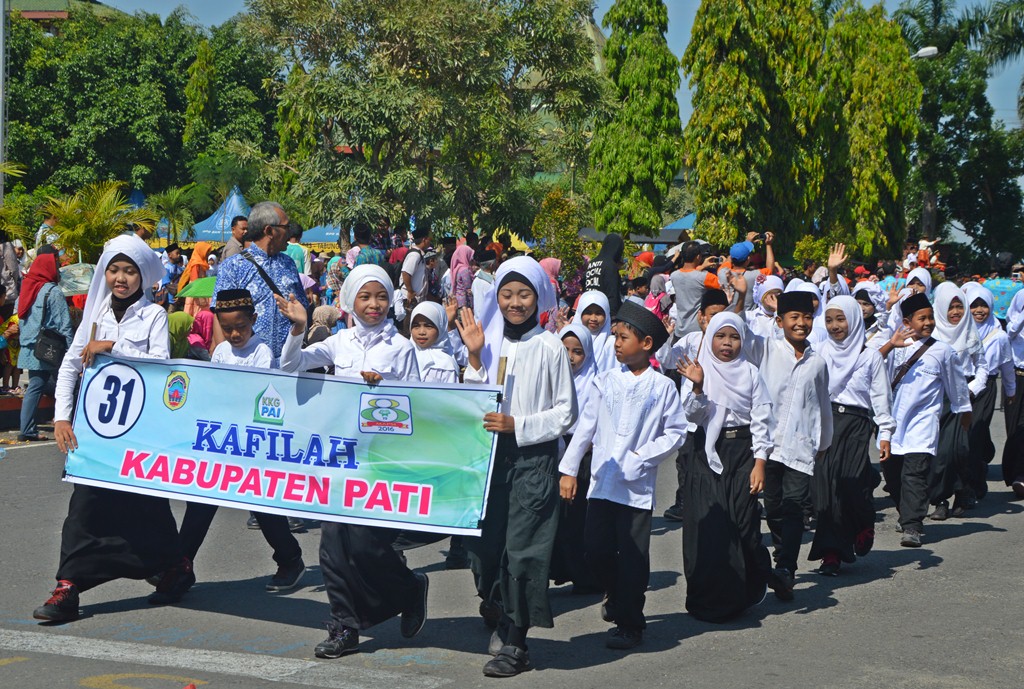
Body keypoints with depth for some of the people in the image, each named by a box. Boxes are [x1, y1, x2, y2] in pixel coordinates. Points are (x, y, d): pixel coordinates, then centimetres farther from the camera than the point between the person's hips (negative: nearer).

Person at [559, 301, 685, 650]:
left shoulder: (662, 387, -1)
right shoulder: (605, 381, 7)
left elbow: (676, 432, 0)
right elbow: (586, 426, 9)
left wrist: (642, 458, -10)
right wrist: (568, 469, 6)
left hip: (638, 485, -3)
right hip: (602, 481, 3)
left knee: (633, 556, 0)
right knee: (595, 548, 2)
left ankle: (629, 624, 11)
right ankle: (616, 594, 30)